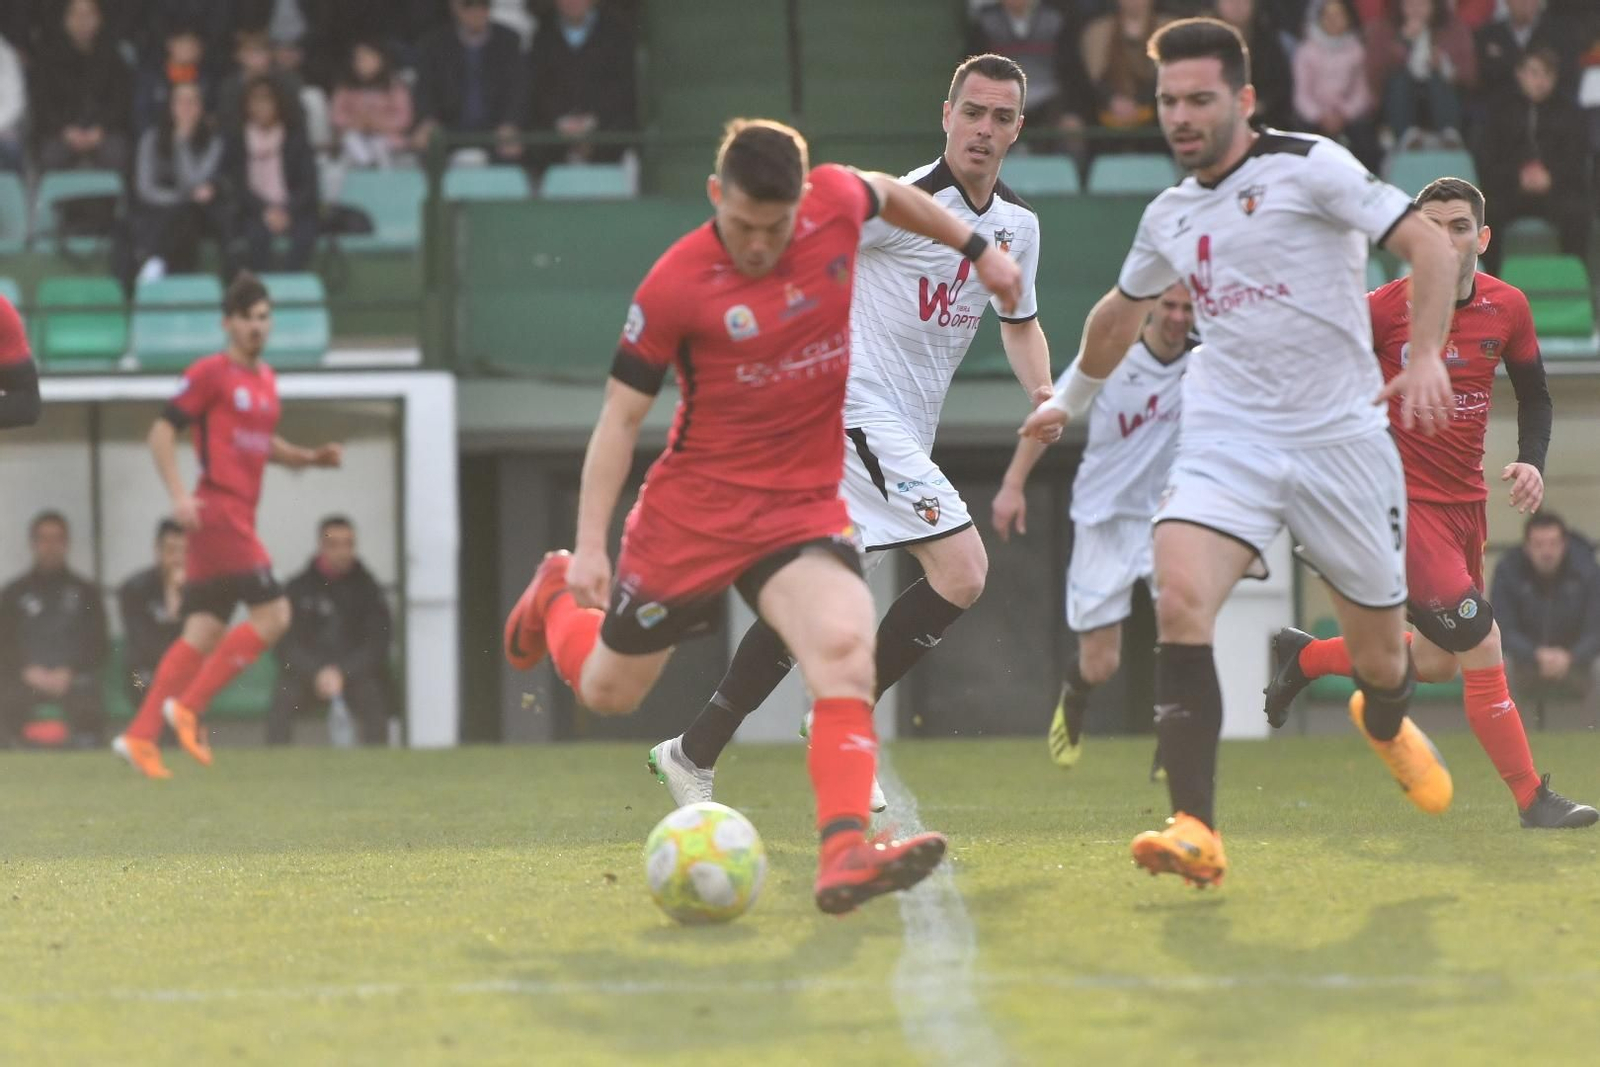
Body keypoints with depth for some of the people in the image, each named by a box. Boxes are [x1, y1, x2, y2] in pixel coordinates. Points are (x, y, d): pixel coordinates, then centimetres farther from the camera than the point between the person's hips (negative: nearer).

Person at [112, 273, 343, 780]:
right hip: (217, 512, -8)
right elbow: (162, 431, -8)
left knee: (204, 633, 6)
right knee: (273, 614, -14)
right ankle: (188, 706, -9)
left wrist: (312, 457, 15)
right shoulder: (211, 373, -7)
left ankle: (140, 736, 6)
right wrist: (178, 495, -18)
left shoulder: (265, 379, 17)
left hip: (240, 519, 8)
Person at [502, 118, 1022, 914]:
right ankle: (558, 595, 49)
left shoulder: (836, 202, -8)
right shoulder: (676, 285, -17)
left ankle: (845, 856, -37)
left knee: (843, 644, -28)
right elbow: (621, 415, -10)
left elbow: (888, 195, 19)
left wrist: (977, 249, 24)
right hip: (693, 509, -2)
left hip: (803, 504, 2)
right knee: (608, 692, 14)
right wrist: (589, 546, -15)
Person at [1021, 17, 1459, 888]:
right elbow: (1122, 309, 32)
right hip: (1226, 440, 3)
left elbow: (1427, 243, -11)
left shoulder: (1308, 166, -7)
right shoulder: (1169, 217, 12)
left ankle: (1385, 722, 48)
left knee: (1378, 650, 8)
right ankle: (1195, 832, -28)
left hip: (1341, 437, -3)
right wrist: (1071, 397, 43)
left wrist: (1426, 356, -24)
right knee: (1180, 603, -24)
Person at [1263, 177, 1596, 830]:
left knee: (1436, 663, 14)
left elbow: (1533, 395, 14)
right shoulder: (1383, 310, -13)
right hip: (1403, 501, -7)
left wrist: (1532, 462, -3)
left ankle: (1301, 658, 35)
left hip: (1468, 500, 7)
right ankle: (1532, 800, -10)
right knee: (1481, 649, -16)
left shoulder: (1507, 308, 1)